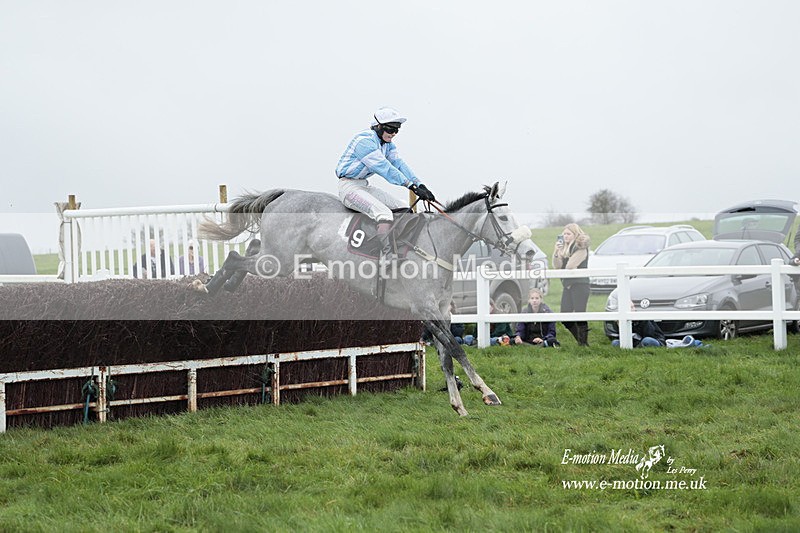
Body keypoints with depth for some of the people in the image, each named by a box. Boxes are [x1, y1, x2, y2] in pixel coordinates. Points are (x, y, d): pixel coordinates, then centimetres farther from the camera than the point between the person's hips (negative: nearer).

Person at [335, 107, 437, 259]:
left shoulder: (388, 144, 9)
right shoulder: (364, 140, -21)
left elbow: (399, 164, 0)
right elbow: (384, 168, -28)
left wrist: (420, 185, -15)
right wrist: (411, 186, -32)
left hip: (364, 185, 10)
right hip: (349, 186, -10)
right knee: (384, 213, -30)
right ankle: (388, 256, -36)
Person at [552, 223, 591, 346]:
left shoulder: (581, 248, -6)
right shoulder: (564, 248, 17)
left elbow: (570, 266, -14)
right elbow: (556, 265, 7)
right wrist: (556, 252, -6)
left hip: (579, 284, -8)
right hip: (568, 285, 8)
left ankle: (584, 343, -5)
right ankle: (580, 341, 14)